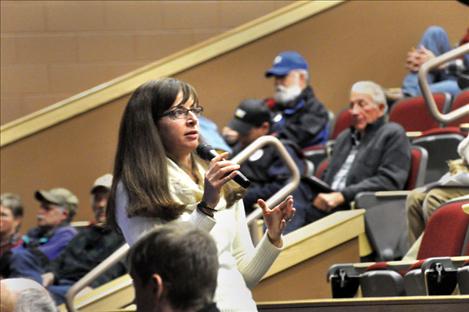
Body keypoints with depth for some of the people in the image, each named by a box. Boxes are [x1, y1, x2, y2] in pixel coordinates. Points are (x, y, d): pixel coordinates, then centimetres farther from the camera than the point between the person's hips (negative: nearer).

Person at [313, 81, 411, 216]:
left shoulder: (393, 135, 6)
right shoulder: (343, 137, 29)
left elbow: (389, 181, -7)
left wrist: (341, 196, -16)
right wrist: (319, 196, 1)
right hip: (327, 210, 7)